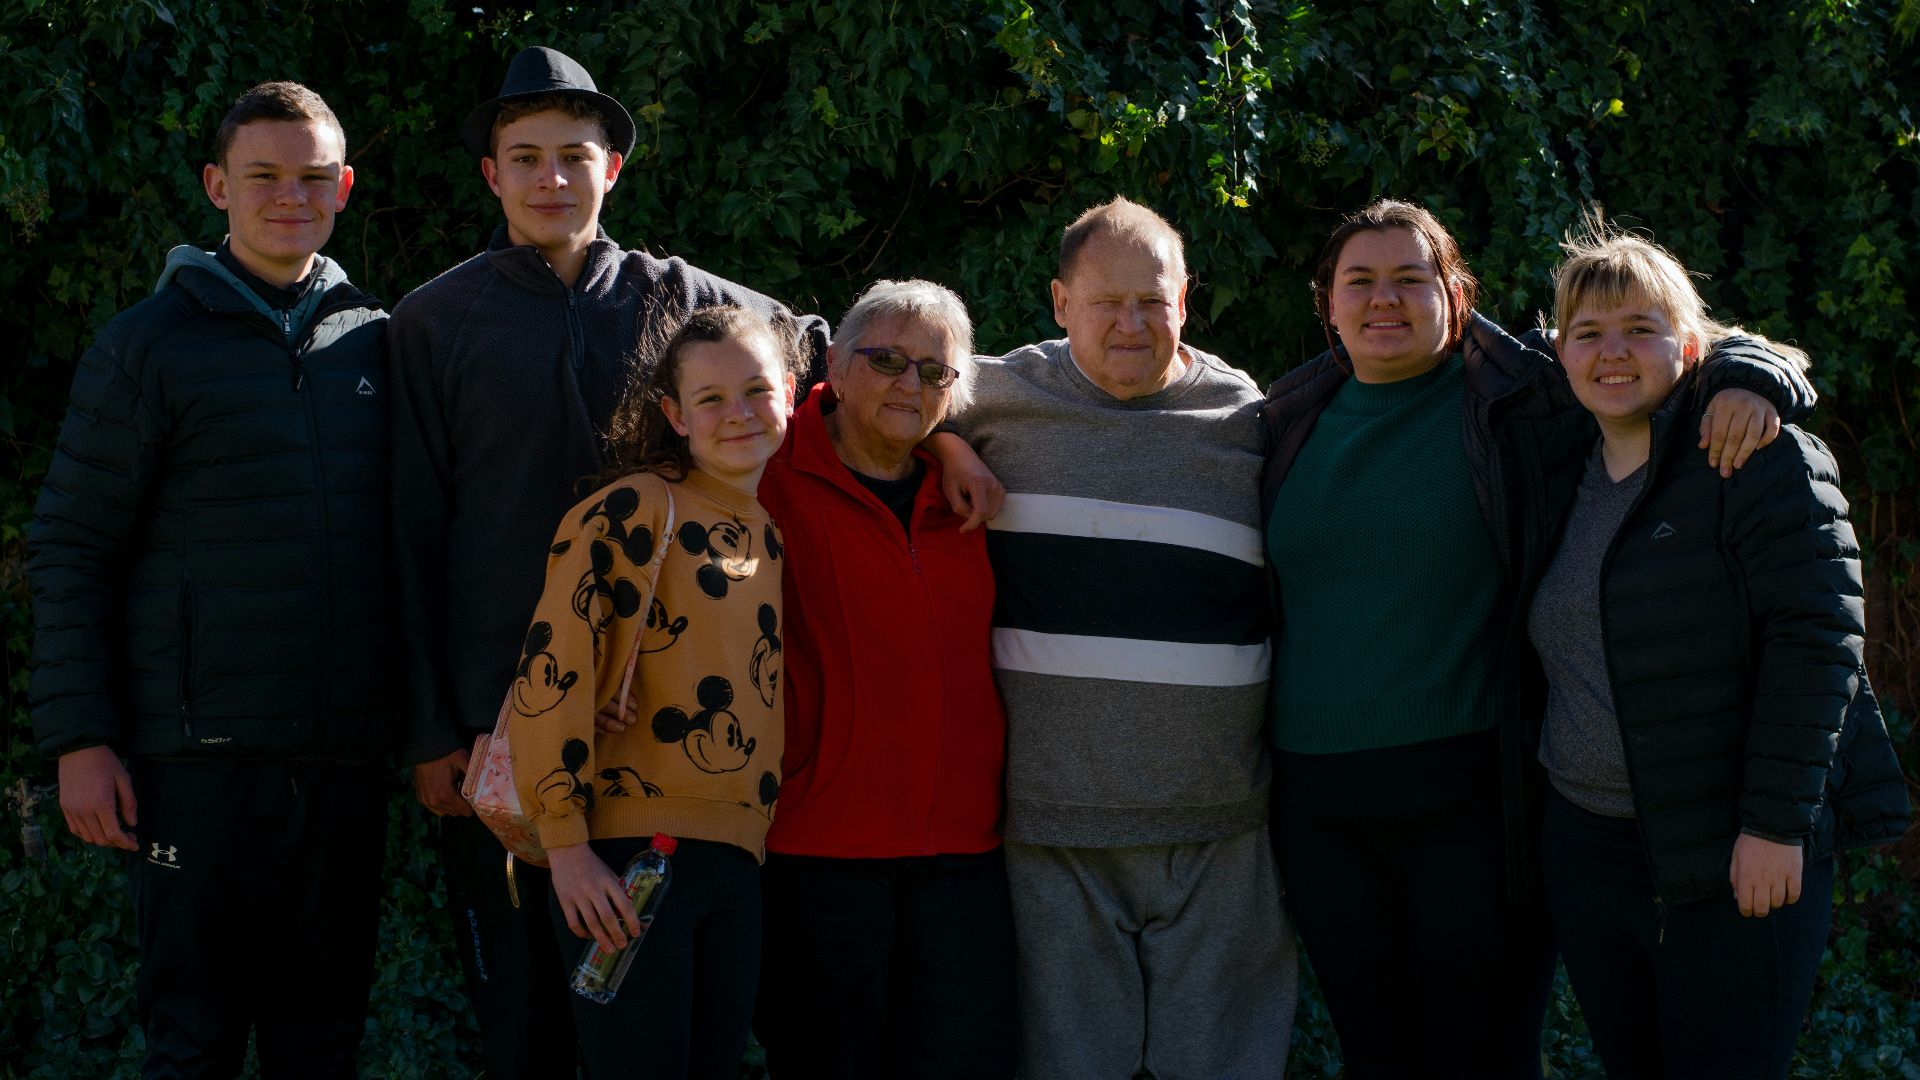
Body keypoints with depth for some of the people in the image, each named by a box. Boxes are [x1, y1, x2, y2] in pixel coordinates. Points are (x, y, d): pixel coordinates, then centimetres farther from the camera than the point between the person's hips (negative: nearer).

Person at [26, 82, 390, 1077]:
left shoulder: (377, 342, 11)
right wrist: (78, 738, -8)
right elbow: (68, 550, -2)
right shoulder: (150, 345, -1)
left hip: (345, 754, 4)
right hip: (204, 755, -4)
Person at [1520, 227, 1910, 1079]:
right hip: (1584, 847, 7)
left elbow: (1817, 636, -16)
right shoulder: (1562, 468, 11)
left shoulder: (1760, 459, -10)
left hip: (1735, 860, -6)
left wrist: (1776, 820, -19)